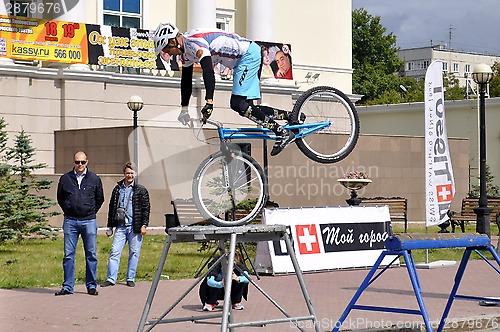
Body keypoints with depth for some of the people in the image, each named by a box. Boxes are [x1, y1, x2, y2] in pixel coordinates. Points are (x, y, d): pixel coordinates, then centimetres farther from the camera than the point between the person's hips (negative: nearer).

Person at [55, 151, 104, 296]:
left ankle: (91, 286, 10)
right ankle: (67, 286, 5)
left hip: (89, 221, 0)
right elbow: (60, 198, 18)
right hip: (70, 221, 0)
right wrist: (68, 211, 13)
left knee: (91, 255, 2)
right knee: (68, 254, 0)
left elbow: (100, 199, 16)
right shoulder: (65, 178, 5)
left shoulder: (94, 179, 5)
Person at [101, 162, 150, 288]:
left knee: (134, 253, 3)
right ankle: (110, 279, -2)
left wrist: (144, 225, -6)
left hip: (135, 227, -2)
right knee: (114, 252, -5)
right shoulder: (117, 189, 12)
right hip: (120, 226, 2)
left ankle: (130, 279, 13)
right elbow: (112, 207, 16)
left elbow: (146, 208, 2)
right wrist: (110, 226, 14)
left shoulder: (141, 190, 3)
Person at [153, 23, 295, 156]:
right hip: (242, 59, 10)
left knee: (238, 104, -17)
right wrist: (184, 110, 20)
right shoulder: (186, 51, 10)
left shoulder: (194, 42, -22)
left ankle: (283, 132, -17)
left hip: (249, 54, -10)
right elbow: (186, 80, 19)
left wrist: (209, 103, -40)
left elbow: (208, 71, -34)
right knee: (237, 105, 8)